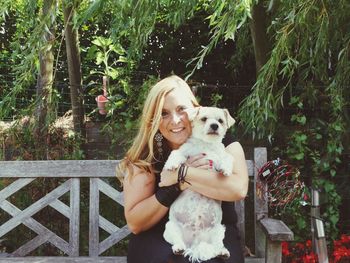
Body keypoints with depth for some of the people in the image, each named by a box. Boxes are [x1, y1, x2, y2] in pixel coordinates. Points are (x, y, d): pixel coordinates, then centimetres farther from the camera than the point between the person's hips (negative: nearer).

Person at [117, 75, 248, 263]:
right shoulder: (144, 157, -2)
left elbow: (238, 189, -20)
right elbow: (134, 223, -6)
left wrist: (180, 174, -19)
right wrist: (174, 187, -17)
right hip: (159, 242, 1)